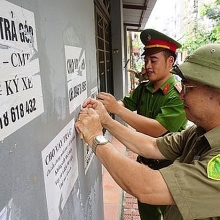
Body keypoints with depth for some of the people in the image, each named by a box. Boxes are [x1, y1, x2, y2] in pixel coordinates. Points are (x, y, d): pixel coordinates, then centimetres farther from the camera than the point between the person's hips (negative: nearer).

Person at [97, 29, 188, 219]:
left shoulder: (179, 94, -24)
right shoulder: (143, 89, -3)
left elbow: (156, 129, -31)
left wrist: (117, 109, -35)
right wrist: (104, 106, -24)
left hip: (167, 168, -5)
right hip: (144, 162, 6)